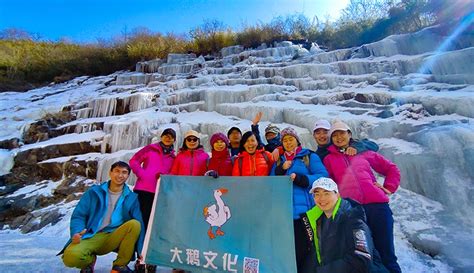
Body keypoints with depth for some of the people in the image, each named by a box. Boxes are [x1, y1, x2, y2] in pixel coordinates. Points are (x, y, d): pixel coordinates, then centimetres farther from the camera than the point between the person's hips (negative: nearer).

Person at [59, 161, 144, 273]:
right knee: (70, 257, -31)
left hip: (113, 239, 1)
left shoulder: (131, 197, 2)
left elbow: (139, 224, -2)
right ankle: (89, 260, 6)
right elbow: (78, 215, 1)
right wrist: (76, 233, -21)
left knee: (135, 224, -27)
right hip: (91, 237, 0)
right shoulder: (94, 192, 4)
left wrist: (140, 251, -9)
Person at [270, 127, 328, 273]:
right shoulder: (279, 161, 20)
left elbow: (322, 176, -6)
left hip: (304, 210, -3)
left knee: (302, 249, -1)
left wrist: (299, 178, -17)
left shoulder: (309, 156, 9)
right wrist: (281, 170, -5)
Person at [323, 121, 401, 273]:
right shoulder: (329, 159, 14)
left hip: (377, 204, 1)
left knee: (386, 254, 5)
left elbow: (391, 169, 24)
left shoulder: (364, 152, 18)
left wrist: (388, 188, 11)